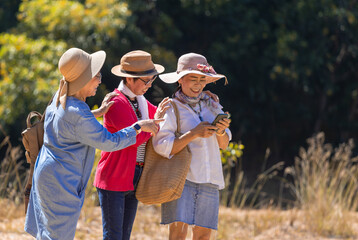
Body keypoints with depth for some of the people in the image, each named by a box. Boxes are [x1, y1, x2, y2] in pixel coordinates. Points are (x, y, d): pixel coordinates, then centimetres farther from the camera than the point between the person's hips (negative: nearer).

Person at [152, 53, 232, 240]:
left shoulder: (211, 105, 13)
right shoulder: (171, 108, -3)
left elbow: (224, 145, 13)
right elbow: (162, 147, -13)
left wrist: (221, 132, -10)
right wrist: (194, 134, -20)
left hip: (209, 180, 5)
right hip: (179, 177, -5)